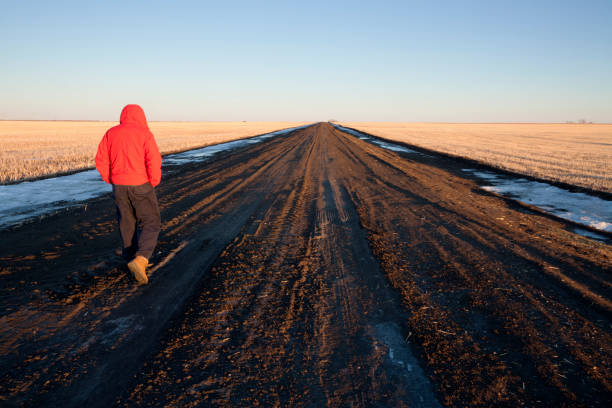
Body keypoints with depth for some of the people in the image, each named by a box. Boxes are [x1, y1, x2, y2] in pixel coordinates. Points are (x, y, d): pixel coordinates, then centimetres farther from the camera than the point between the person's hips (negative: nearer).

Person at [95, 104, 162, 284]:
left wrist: (111, 180, 12)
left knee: (127, 224, 16)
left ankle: (132, 261, 22)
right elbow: (154, 160, -17)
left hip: (119, 186, 4)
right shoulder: (145, 134, -8)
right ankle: (139, 260, -15)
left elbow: (101, 161, 2)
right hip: (141, 185, -4)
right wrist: (153, 182, -5)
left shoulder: (111, 133, 4)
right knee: (150, 224, 4)